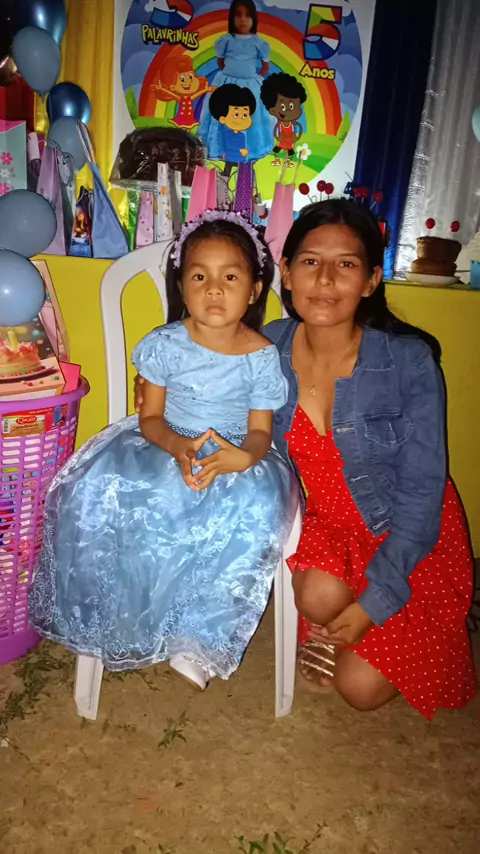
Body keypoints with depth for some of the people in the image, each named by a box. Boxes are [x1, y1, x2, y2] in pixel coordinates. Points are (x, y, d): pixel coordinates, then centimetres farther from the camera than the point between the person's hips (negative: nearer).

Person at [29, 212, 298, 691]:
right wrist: (179, 447, -24)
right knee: (99, 491, -26)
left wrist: (243, 456, -27)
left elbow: (260, 431, -3)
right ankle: (122, 619, -5)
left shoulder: (261, 355, -5)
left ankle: (200, 636, -15)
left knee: (255, 508, -33)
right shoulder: (166, 344, -4)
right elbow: (150, 417, -2)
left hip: (235, 455, -1)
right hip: (165, 446, 1)